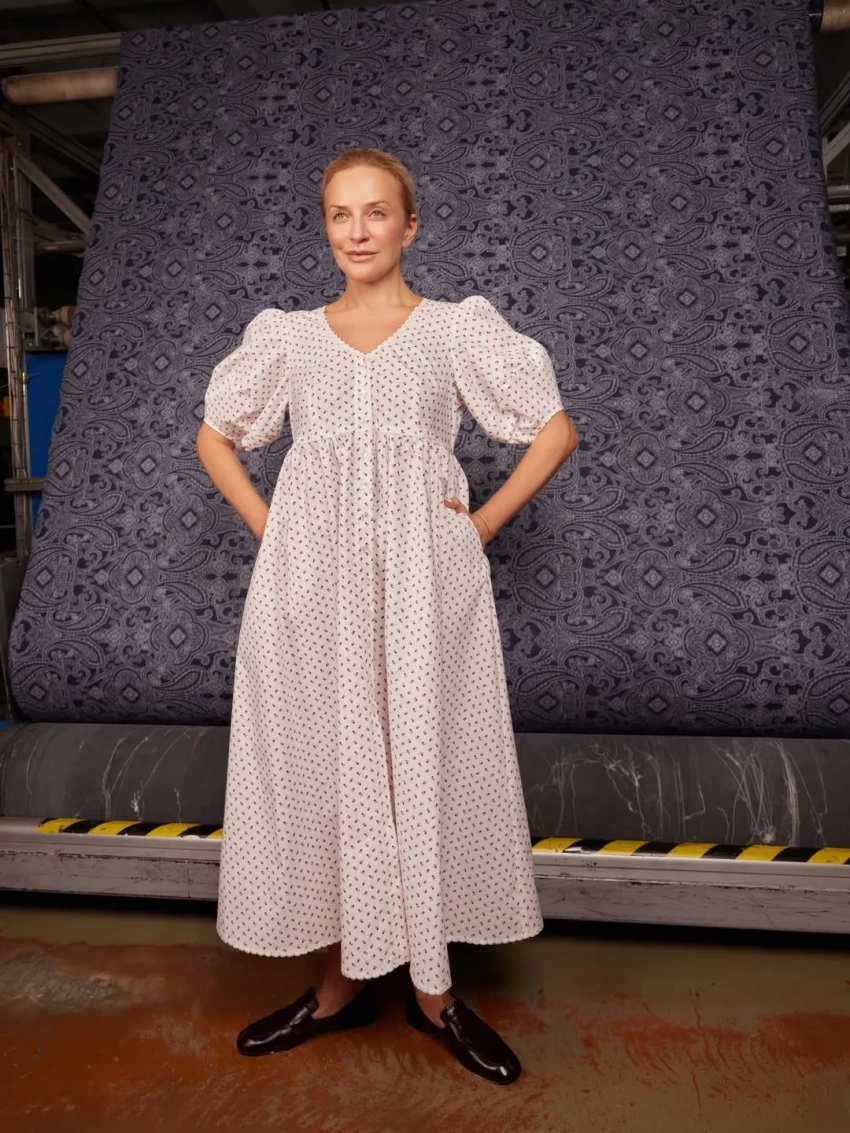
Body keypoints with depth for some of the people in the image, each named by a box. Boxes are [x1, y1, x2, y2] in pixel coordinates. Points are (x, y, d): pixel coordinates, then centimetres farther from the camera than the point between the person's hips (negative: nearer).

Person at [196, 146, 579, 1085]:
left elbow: (556, 429, 7)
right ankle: (341, 984, 24)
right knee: (322, 765, 6)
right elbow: (213, 438, 20)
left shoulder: (458, 328, 7)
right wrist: (264, 523, 7)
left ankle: (432, 990, 22)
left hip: (424, 584, -1)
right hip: (312, 585, 2)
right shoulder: (287, 336, 12)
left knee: (428, 764, 3)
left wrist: (485, 522, 0)